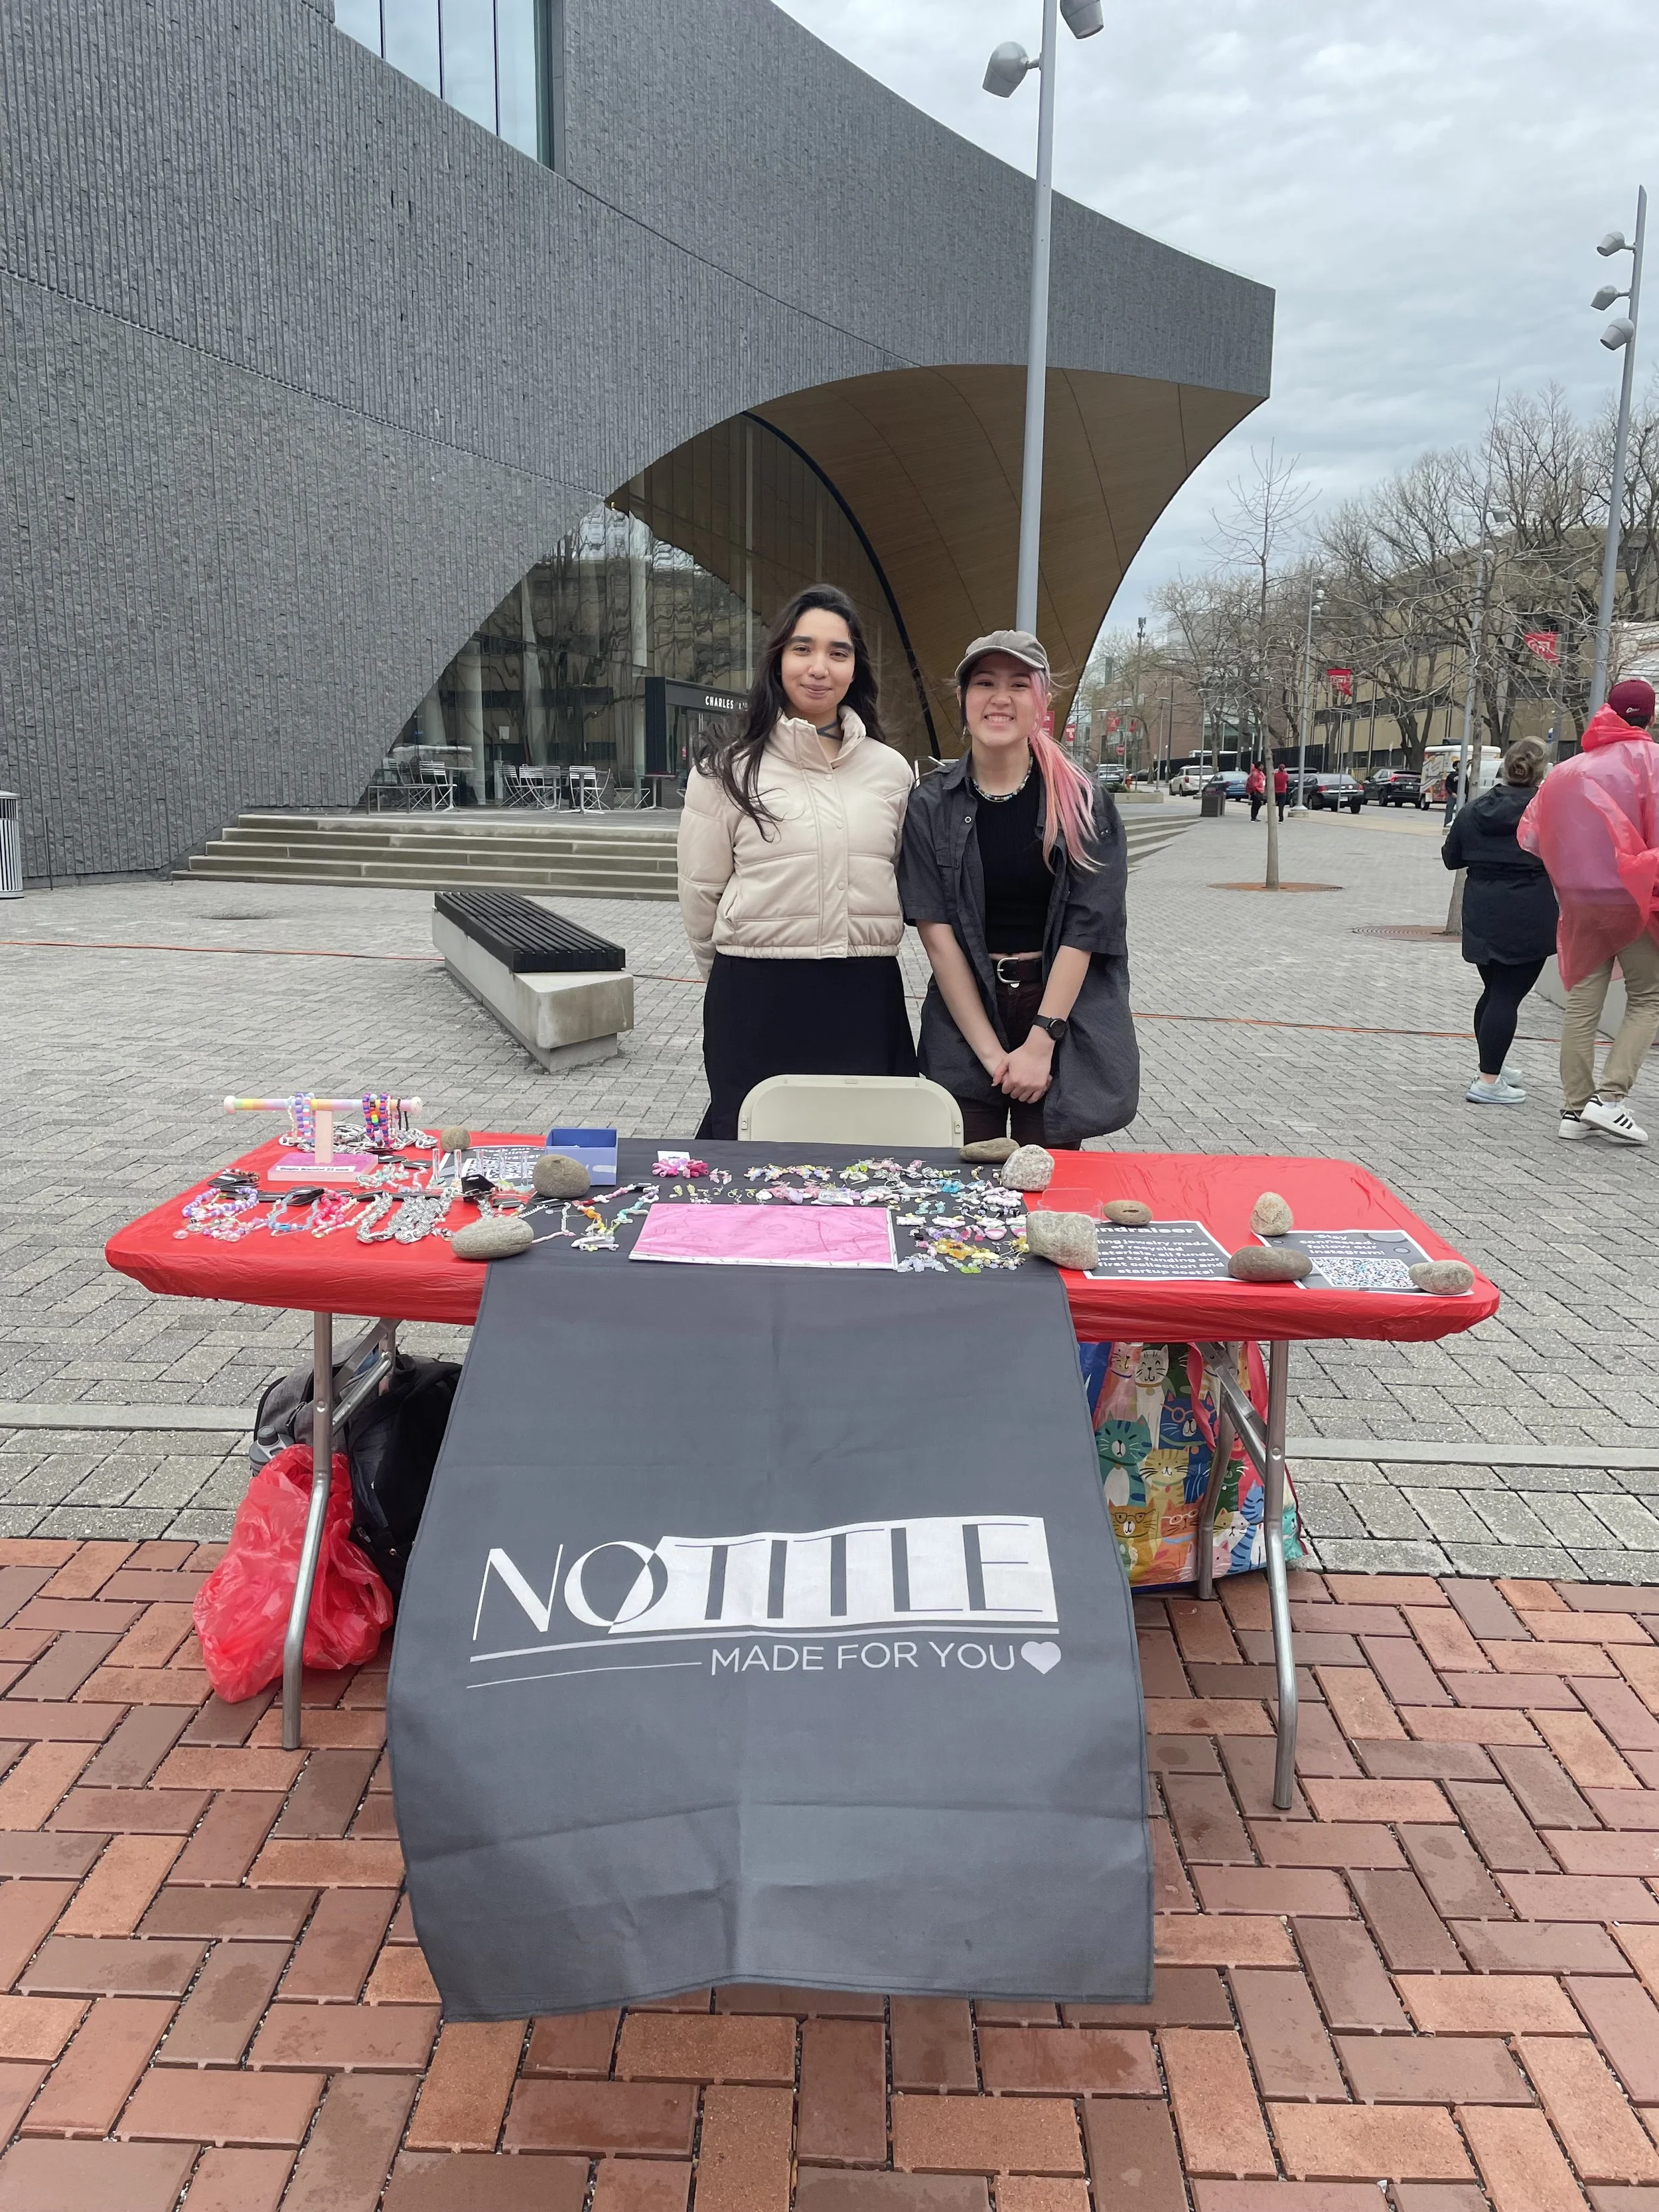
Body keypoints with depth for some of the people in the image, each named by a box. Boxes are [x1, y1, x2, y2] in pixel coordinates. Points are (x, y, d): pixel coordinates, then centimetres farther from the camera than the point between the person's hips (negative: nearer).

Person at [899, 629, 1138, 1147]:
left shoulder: (1084, 806, -1)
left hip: (1062, 1013, 0)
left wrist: (1040, 1043, -13)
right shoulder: (931, 806, 0)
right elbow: (936, 930, -5)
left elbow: (1084, 928, -6)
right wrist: (990, 1049, -12)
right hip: (964, 1011, 1)